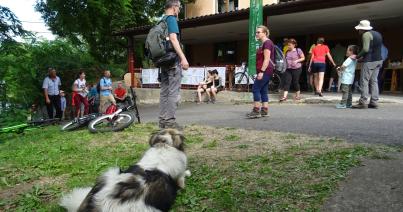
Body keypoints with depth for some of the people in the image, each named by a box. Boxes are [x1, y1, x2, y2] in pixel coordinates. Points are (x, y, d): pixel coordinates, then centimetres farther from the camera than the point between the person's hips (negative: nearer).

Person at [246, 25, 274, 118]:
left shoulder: (267, 43, -11)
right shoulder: (263, 44, 19)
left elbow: (267, 59, -19)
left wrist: (261, 71, -23)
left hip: (265, 70, -10)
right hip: (265, 71, 10)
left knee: (256, 89, -10)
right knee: (263, 90, 9)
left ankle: (256, 111, -8)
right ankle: (264, 111, 11)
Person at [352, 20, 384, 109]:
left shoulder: (366, 35, -10)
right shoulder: (377, 34, 18)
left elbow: (365, 49, -20)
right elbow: (376, 49, 20)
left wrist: (357, 56, -6)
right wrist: (363, 57, 18)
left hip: (369, 61, -9)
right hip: (378, 60, 9)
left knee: (364, 81, -5)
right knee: (373, 81, 9)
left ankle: (363, 102, -7)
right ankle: (374, 102, 8)